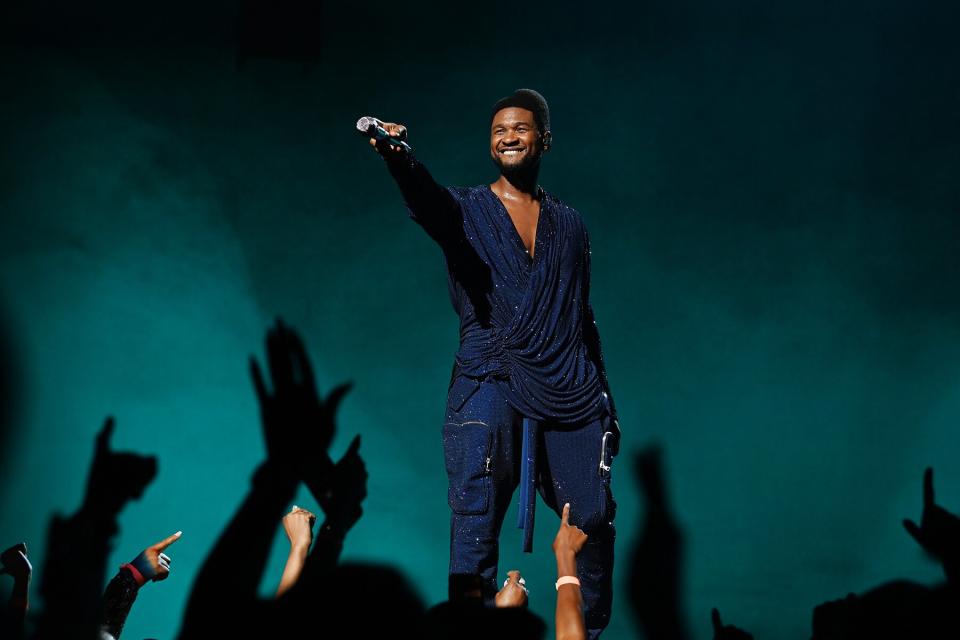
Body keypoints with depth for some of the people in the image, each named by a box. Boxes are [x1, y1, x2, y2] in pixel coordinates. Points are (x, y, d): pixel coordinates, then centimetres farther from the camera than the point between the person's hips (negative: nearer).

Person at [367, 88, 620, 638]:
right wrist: (398, 155, -41)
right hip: (490, 386, -2)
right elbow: (425, 197, -18)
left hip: (571, 395, 2)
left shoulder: (570, 223, 16)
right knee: (476, 521, -9)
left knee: (594, 519, -2)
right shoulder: (465, 210, 7)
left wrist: (606, 401, 16)